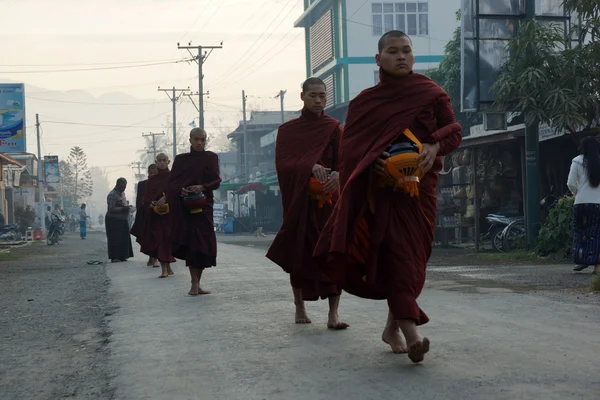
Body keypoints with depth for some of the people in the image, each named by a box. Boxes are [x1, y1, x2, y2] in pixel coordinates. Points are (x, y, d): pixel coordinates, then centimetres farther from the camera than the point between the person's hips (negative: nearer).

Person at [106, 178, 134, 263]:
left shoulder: (122, 193, 14)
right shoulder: (112, 195, -14)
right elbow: (111, 209, -20)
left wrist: (127, 207, 9)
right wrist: (123, 209, -25)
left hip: (122, 220, 9)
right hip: (114, 220, -9)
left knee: (124, 238, 6)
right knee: (115, 239, -9)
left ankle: (121, 256, 10)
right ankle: (114, 257, -8)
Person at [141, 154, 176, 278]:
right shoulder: (152, 179, 14)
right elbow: (147, 196, 10)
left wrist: (165, 198, -28)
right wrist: (151, 203, -12)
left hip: (169, 211, -3)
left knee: (165, 237, -6)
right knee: (158, 238, -3)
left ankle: (165, 269, -4)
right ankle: (167, 268, -1)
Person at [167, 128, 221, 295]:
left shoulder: (211, 157, 10)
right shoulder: (181, 159, 11)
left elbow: (216, 181, 1)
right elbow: (171, 183, 6)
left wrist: (202, 187, -18)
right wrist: (181, 190, -15)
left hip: (203, 205, 0)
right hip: (184, 207, 0)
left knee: (202, 243, -4)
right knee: (190, 243, -7)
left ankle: (196, 284, 2)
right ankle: (195, 283, -11)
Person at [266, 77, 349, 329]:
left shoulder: (334, 128, 7)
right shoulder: (287, 130, 9)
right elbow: (282, 164, -5)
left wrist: (337, 174, -28)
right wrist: (311, 166, -23)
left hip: (328, 198, -1)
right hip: (298, 200, 1)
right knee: (299, 253, 4)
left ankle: (333, 314, -15)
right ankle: (300, 307, 18)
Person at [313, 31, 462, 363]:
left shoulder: (430, 93, 8)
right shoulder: (364, 101, 9)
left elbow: (454, 132, 7)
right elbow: (349, 148, 6)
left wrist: (435, 147, -14)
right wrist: (372, 161, -14)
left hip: (419, 186, 1)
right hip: (380, 188, -1)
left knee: (410, 255, 2)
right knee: (395, 252, -13)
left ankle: (393, 326, 20)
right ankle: (410, 332, -21)